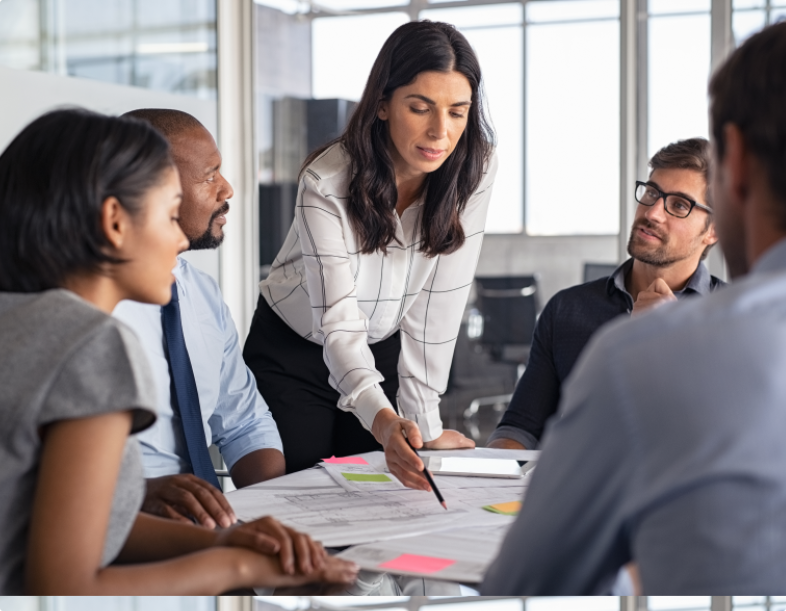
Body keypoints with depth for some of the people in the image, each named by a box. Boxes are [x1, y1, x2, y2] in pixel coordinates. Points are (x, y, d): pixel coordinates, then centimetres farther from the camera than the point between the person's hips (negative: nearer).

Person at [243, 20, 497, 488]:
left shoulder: (475, 170, -18)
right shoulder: (328, 182, -28)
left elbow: (438, 305, -16)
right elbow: (338, 322, -34)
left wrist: (426, 425, -19)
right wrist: (384, 421, -50)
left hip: (385, 352, 3)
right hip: (293, 355, -3)